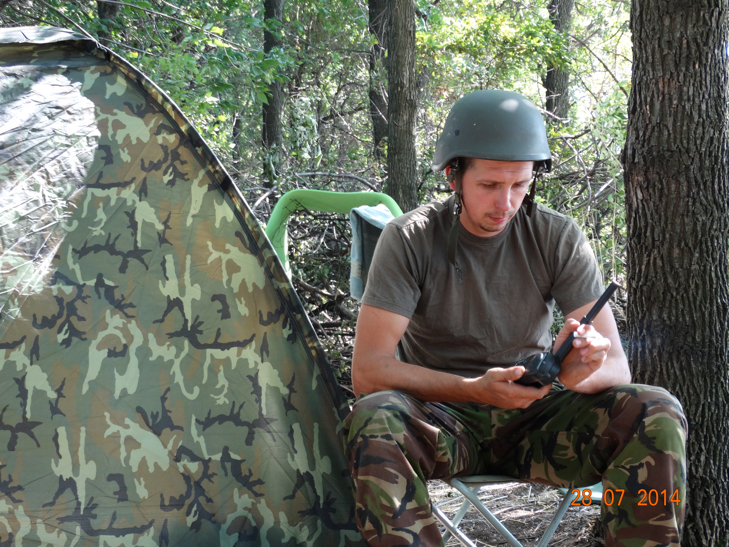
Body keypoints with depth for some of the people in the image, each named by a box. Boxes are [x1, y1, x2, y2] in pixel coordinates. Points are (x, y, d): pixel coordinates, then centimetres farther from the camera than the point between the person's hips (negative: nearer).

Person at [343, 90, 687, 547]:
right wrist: (476, 390, -31)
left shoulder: (559, 238, -3)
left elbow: (617, 368, -6)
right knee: (373, 420, -36)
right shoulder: (411, 239, -9)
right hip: (444, 414, -2)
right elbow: (368, 371, -16)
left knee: (659, 414, -24)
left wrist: (583, 368, -33)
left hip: (535, 416, 2)